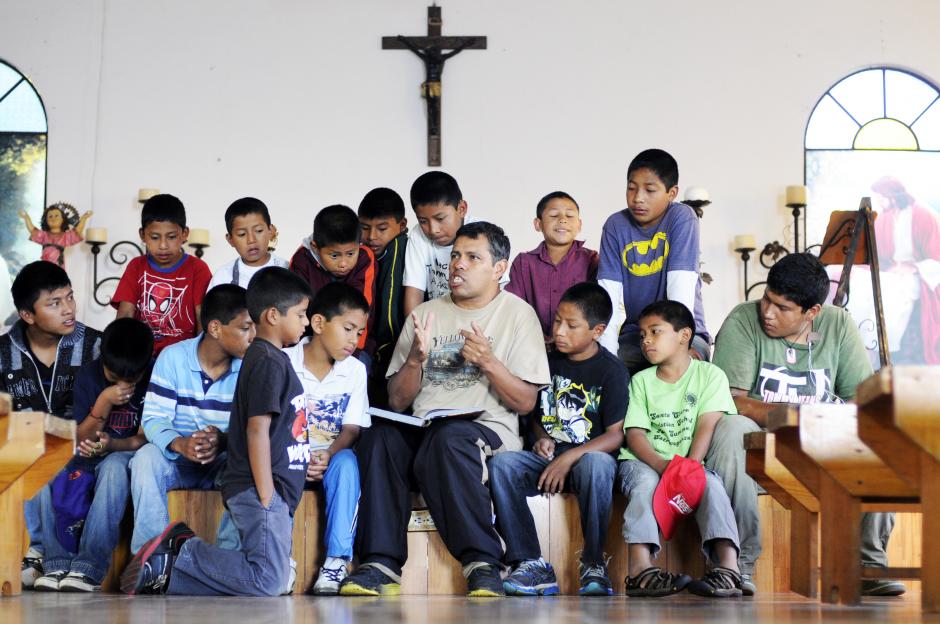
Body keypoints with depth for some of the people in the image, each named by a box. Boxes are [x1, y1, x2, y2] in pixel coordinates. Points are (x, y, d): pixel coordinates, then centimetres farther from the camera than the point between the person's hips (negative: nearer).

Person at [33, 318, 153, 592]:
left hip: (127, 455, -4)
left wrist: (112, 445, -32)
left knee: (114, 466, -39)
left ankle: (90, 566, -44)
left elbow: (144, 438, -10)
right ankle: (58, 562, -28)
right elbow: (82, 438, -1)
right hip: (91, 456, 4)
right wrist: (104, 402, -18)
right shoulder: (89, 375, -2)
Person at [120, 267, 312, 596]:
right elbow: (257, 429, -17)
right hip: (259, 488, -11)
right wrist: (266, 496, -19)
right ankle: (178, 557, -8)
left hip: (275, 493, 11)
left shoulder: (275, 359, 20)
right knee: (267, 581, -19)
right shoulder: (268, 361, -11)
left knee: (273, 579, 8)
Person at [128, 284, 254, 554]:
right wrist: (179, 444, -34)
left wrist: (225, 441, -33)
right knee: (146, 458, -32)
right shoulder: (173, 357, -6)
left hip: (226, 459, 0)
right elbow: (153, 418, -12)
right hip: (176, 459, 0)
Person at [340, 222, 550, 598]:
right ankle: (381, 565, -32)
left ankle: (482, 564, -34)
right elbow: (397, 400, 14)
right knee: (379, 436, -29)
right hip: (422, 426, 4)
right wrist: (416, 359, -5)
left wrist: (488, 362, -13)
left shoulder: (517, 314, 8)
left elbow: (525, 403, 2)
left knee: (448, 439, -38)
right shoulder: (425, 314, 19)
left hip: (486, 427, -4)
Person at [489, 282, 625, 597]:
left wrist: (569, 458, -20)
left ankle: (594, 563, -25)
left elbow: (616, 435, -10)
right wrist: (542, 437, 1)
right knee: (500, 464, -25)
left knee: (596, 464, -40)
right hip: (547, 458, 5)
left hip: (588, 456, -5)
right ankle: (532, 565, -27)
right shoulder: (547, 362, 12)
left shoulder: (612, 370, -4)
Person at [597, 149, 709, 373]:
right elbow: (608, 297, -8)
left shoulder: (682, 218, -11)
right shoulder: (615, 226, -2)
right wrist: (607, 356, -19)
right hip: (632, 335, 3)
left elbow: (681, 289, -20)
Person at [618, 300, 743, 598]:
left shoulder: (710, 374, 5)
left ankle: (728, 567, -48)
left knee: (711, 482, -32)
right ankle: (640, 567, -48)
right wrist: (663, 466, -21)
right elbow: (635, 434, -1)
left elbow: (707, 427, -7)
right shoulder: (641, 381, 12)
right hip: (645, 462, 1)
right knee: (645, 481, -32)